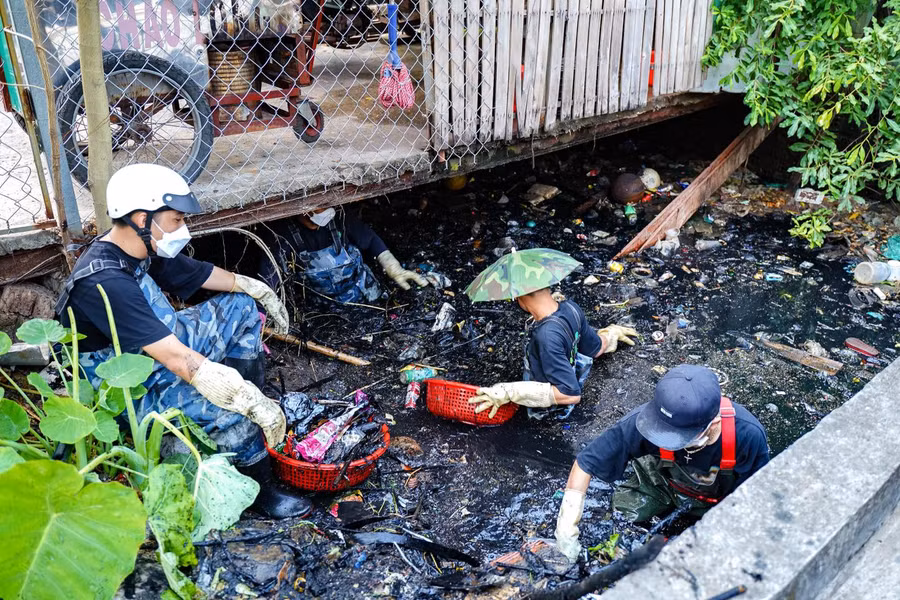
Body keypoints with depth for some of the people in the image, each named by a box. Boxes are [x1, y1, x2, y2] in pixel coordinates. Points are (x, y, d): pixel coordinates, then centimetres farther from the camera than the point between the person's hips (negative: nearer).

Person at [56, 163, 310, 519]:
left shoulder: (145, 249, -6)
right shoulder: (104, 282, -32)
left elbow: (201, 274, 12)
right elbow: (177, 360, -37)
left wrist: (262, 292, 11)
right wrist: (254, 402, -36)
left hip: (163, 351, 9)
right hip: (134, 392, -9)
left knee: (241, 307, 9)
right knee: (234, 407, -29)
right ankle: (260, 487, -1)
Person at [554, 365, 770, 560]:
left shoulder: (747, 434, -39)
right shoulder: (644, 420, -39)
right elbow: (586, 462, -28)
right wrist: (567, 522, -33)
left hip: (719, 498, 0)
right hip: (662, 482, 1)